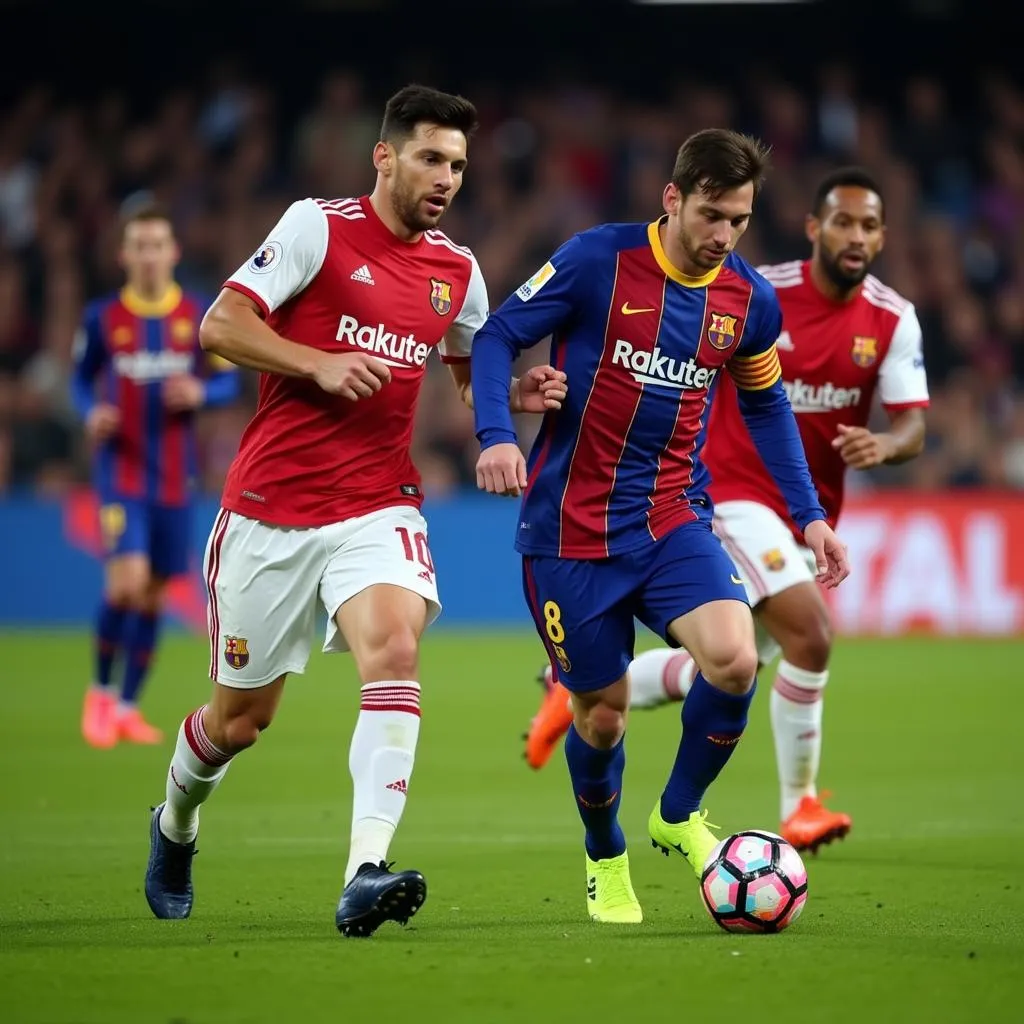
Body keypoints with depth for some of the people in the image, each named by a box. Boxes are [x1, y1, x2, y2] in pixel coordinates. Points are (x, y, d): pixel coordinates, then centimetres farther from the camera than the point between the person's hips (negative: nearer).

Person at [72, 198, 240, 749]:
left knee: (154, 593, 6)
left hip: (175, 476, 2)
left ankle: (128, 706, 20)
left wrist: (201, 393, -14)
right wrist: (91, 414, -11)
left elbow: (229, 381, 8)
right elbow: (81, 381, 10)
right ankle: (100, 690, 3)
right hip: (121, 471, -2)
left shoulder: (199, 316, 1)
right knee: (127, 580, -18)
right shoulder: (102, 317, -2)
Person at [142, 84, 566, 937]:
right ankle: (176, 826, 41)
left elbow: (471, 370, 23)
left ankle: (366, 875, -34)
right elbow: (220, 325, -9)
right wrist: (319, 363, -20)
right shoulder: (318, 227, -6)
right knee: (241, 715, 8)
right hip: (271, 505, -2)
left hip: (379, 506, 3)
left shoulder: (457, 272, 8)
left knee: (396, 651, -27)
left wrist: (517, 395, 1)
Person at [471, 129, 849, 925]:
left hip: (673, 521, 3)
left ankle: (679, 815, 5)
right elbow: (499, 337, -7)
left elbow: (766, 404, 18)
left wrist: (809, 514, 13)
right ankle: (605, 862, 33)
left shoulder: (751, 300, 1)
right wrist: (496, 434, -23)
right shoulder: (598, 260, -12)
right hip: (573, 525, -3)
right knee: (602, 709, 3)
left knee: (734, 658, -22)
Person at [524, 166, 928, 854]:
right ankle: (799, 806, -9)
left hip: (811, 514, 6)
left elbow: (913, 428, -10)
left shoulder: (893, 320, -4)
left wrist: (883, 446, -32)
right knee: (810, 636, -24)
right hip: (736, 493, -6)